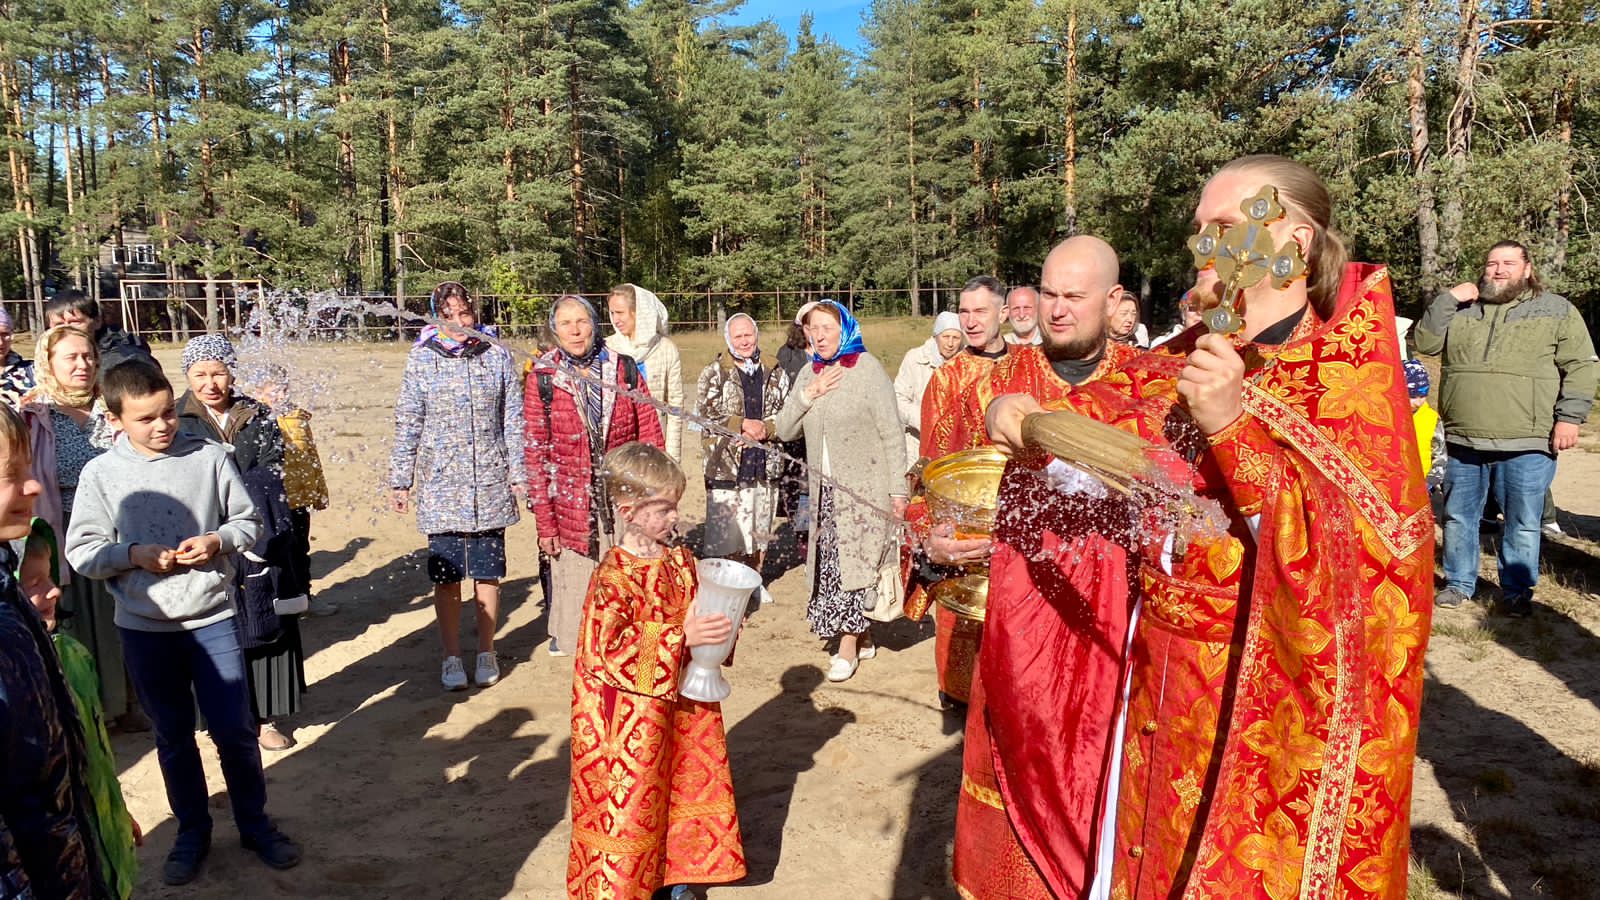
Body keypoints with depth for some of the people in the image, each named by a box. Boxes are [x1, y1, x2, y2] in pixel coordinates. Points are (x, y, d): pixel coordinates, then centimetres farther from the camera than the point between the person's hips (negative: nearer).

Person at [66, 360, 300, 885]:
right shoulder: (101, 474, -5)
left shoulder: (209, 458, -6)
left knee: (235, 730, 6)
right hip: (144, 628, 1)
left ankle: (255, 824, 26)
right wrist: (133, 555, -18)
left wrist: (218, 541, -16)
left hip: (212, 618, 0)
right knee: (174, 737, 15)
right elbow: (81, 551, -2)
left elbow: (248, 522, 2)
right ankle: (192, 832, 33)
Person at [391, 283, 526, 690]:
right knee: (446, 575, 4)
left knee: (488, 571, 7)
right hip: (440, 484, 0)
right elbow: (408, 424, 4)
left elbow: (513, 420, 6)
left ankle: (487, 653, 21)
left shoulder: (498, 356, 3)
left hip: (490, 482, 1)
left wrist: (518, 473, 3)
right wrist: (401, 481, 3)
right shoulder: (421, 359, 1)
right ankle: (451, 657, 18)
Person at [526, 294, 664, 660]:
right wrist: (544, 523, -5)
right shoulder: (542, 379, 0)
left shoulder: (625, 369, 3)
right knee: (575, 586, 2)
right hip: (572, 507, -1)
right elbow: (534, 455, 0)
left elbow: (650, 438, 5)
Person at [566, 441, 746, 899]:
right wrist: (681, 637, -32)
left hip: (680, 700, 7)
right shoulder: (615, 576, -22)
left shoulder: (679, 559, 1)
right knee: (629, 799, 6)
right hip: (629, 714, -7)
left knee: (681, 784, 19)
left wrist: (717, 626, -5)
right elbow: (609, 650, -28)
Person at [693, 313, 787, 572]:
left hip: (765, 466, 3)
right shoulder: (713, 374, 1)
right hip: (727, 467, -3)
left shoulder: (775, 374, 10)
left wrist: (766, 429, -11)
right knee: (729, 541, -3)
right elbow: (704, 416, -7)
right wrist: (743, 424, -13)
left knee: (760, 538, 12)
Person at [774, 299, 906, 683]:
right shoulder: (809, 374, 9)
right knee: (831, 562, 8)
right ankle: (862, 639, 23)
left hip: (865, 485, -6)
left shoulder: (868, 368, -8)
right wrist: (807, 395, -7)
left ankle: (848, 646, 9)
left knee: (853, 562, -4)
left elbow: (892, 433, -8)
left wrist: (898, 489, -10)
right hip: (825, 488, 6)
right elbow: (785, 430, 8)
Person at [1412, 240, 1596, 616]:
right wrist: (1447, 300, -5)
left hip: (1526, 444, -2)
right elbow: (1424, 342, 3)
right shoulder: (1461, 309, 12)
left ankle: (1518, 590, 19)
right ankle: (1458, 583, 25)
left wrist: (1569, 417, -9)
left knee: (1523, 524, 4)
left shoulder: (1557, 310, 4)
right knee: (1458, 516, 11)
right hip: (1464, 442, 3)